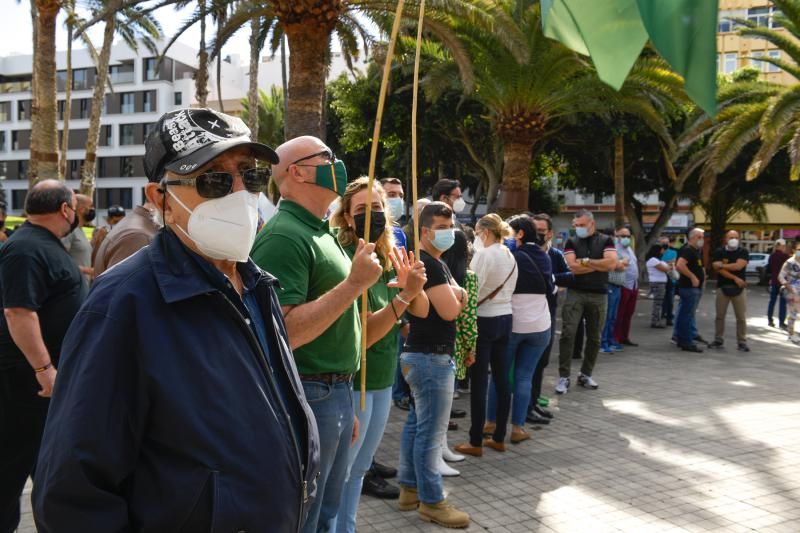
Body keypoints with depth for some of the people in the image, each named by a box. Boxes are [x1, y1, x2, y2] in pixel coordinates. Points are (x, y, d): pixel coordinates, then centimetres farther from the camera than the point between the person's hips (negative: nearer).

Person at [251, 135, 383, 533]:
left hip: (336, 393, 9)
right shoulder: (284, 236, -17)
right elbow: (280, 333, -26)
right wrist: (355, 283, -24)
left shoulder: (320, 233, 14)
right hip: (308, 396, -9)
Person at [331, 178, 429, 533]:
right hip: (353, 381, -8)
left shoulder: (389, 258, 5)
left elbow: (422, 312, 3)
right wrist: (404, 294, -28)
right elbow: (360, 335, -23)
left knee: (359, 469, 20)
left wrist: (415, 285, -17)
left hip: (383, 380, 8)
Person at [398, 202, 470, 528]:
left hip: (422, 354, 11)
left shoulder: (438, 264, 17)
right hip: (431, 357, -11)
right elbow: (449, 310, -22)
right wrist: (452, 295, -3)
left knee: (416, 424, 16)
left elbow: (460, 298, 15)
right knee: (431, 431, -4)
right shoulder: (428, 264, -17)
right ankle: (431, 502, 5)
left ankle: (409, 489, 26)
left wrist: (452, 294, -5)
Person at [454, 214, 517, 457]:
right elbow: (509, 289, 12)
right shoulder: (510, 256, 10)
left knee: (479, 382, -2)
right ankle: (499, 437, 20)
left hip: (484, 320, -8)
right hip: (505, 318, 8)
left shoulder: (483, 254, -14)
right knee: (502, 379, 11)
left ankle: (475, 442, 5)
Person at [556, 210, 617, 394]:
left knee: (594, 337, 8)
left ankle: (585, 374, 21)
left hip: (599, 295, 1)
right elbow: (572, 267, -10)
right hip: (575, 293, -1)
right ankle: (564, 377, -3)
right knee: (568, 333, -9)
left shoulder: (605, 241, 4)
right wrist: (599, 265, -7)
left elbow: (611, 263, -12)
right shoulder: (571, 242, 4)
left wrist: (585, 261, -9)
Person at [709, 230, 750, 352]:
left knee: (741, 317, 1)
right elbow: (718, 269, -10)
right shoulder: (718, 252, 2)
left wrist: (722, 265, -9)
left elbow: (738, 266, -15)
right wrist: (735, 278, -14)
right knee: (720, 316, 5)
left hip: (739, 288, 0)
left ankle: (742, 342, 8)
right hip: (723, 287, 0)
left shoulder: (743, 252, 2)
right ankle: (718, 340, 15)